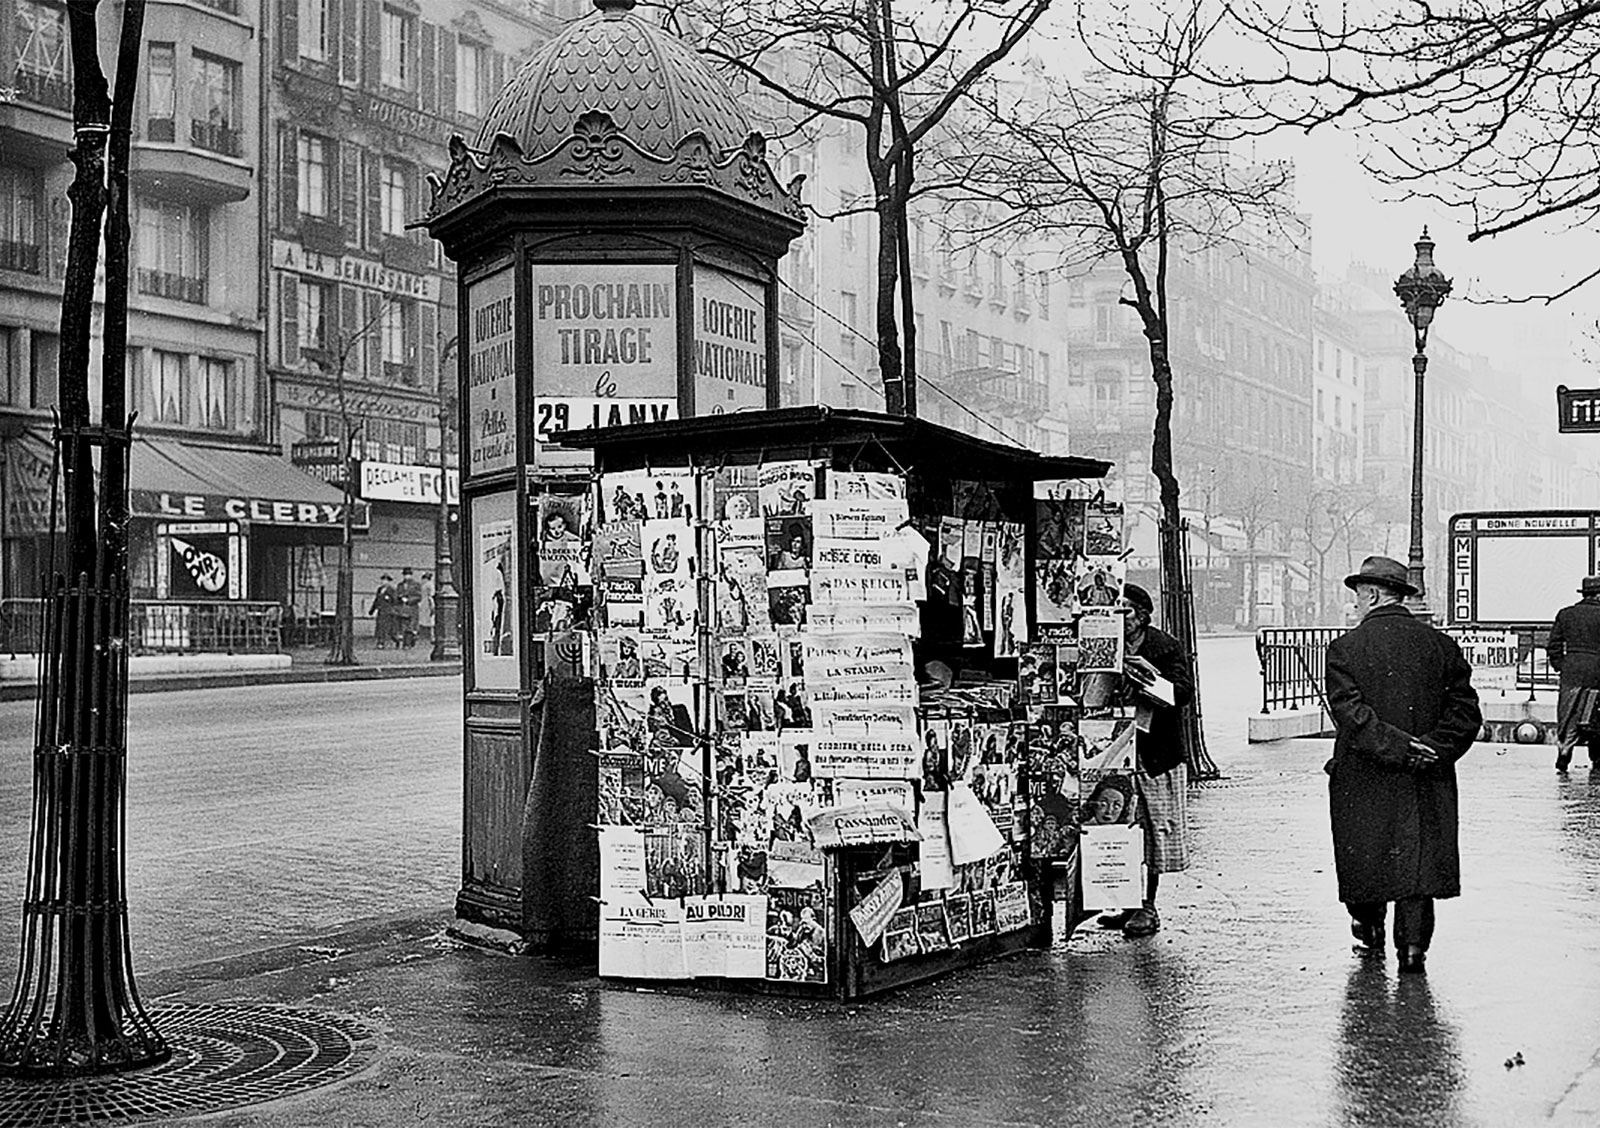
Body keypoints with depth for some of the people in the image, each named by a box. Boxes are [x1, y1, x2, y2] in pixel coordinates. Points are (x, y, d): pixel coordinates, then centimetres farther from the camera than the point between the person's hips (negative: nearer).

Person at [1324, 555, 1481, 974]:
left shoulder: (1346, 648, -8)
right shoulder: (1440, 644, 3)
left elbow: (1349, 712, -18)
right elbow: (1467, 711, -2)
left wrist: (1396, 747, -18)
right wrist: (1433, 749, -6)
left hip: (1363, 781, -2)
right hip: (1427, 782, 2)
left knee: (1365, 852, 15)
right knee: (1418, 856, 8)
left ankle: (1369, 927, 31)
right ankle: (1413, 943, 3)